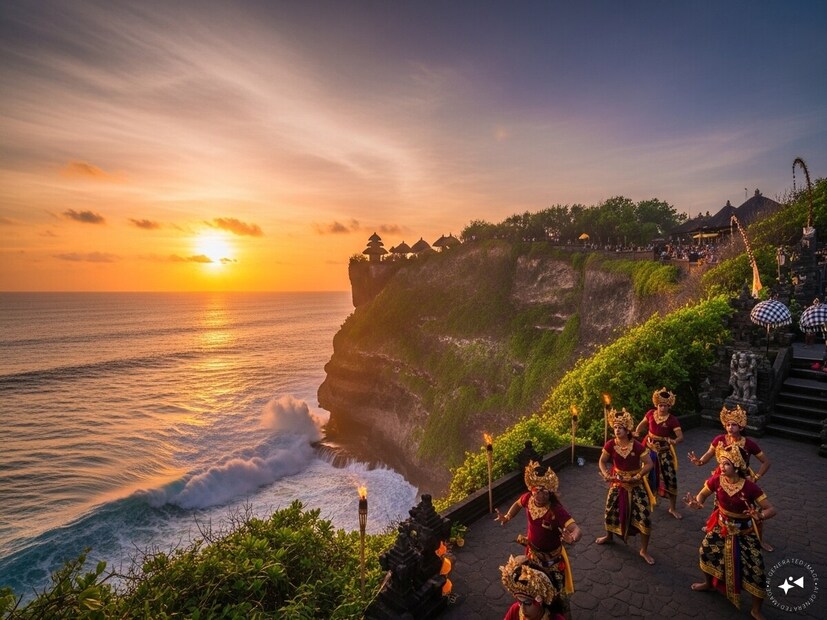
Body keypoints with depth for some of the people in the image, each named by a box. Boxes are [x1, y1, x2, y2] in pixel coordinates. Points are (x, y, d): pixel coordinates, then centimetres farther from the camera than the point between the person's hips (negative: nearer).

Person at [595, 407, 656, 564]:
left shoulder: (637, 446, -23)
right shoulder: (611, 444, -14)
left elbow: (649, 464, -17)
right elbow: (602, 461, -2)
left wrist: (637, 476, -24)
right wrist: (605, 474, -18)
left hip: (636, 485, -3)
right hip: (617, 483, 3)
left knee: (643, 517, -4)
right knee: (611, 511, 14)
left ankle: (644, 550, 17)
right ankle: (609, 536, 43)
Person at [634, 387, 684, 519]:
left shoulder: (672, 420, -17)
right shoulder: (651, 413, -7)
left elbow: (681, 436, -22)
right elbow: (642, 424, 9)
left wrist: (675, 441, -43)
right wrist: (636, 432, -7)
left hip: (664, 451, -3)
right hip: (650, 447, 3)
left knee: (670, 477, -1)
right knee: (647, 475, 16)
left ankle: (672, 508, 15)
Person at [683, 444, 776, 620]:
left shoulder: (749, 487, -27)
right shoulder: (716, 480, -18)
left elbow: (771, 509, -22)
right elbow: (702, 495, -4)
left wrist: (759, 516, -43)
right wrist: (697, 503, -27)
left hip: (744, 532, -3)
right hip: (721, 526, 3)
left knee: (756, 571, -3)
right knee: (706, 552, 12)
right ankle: (708, 583, 43)